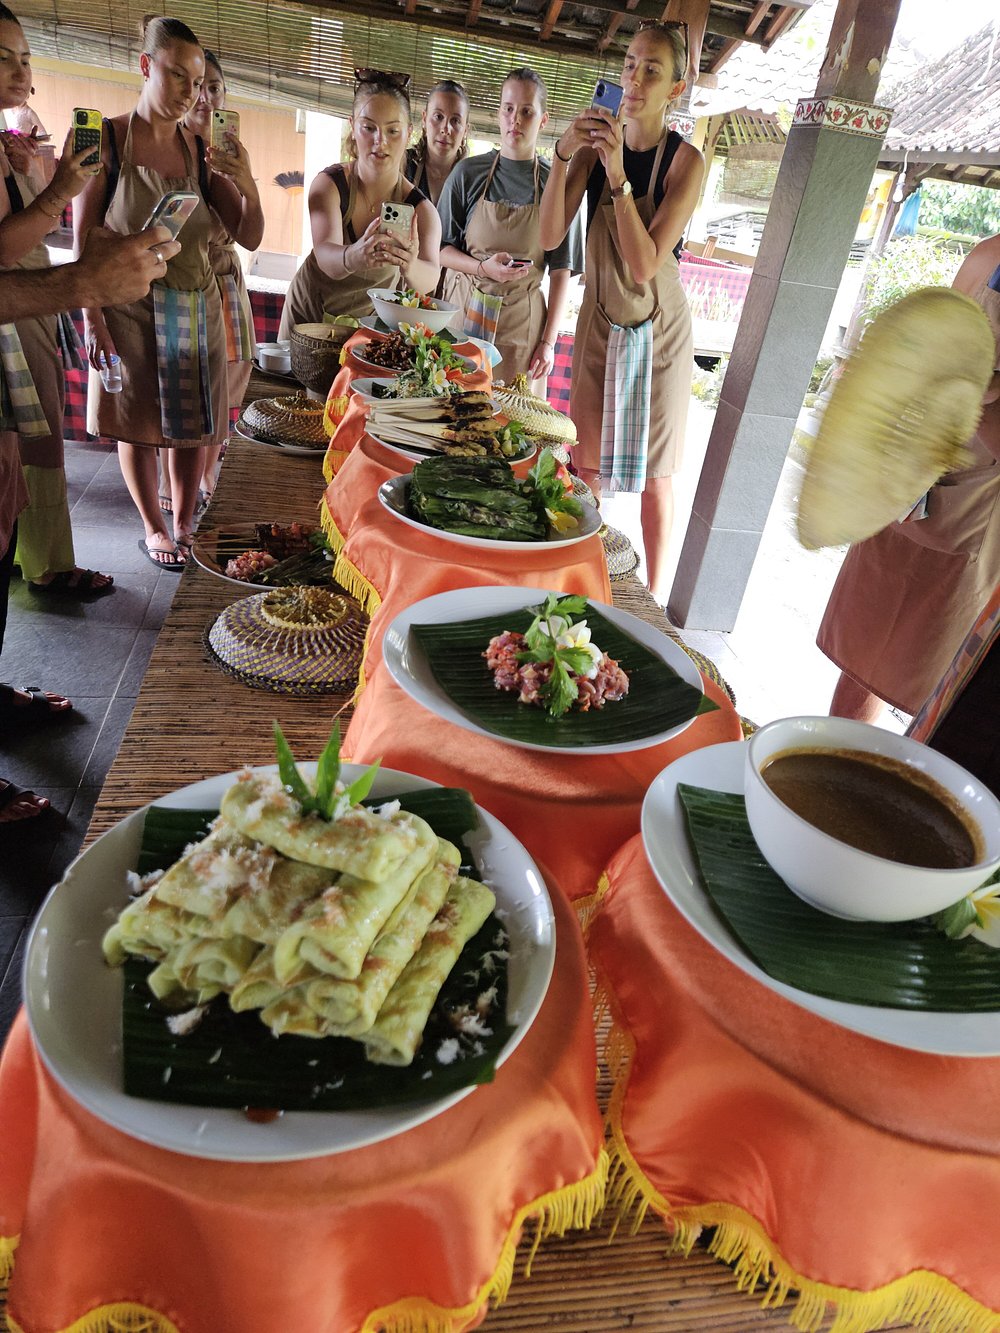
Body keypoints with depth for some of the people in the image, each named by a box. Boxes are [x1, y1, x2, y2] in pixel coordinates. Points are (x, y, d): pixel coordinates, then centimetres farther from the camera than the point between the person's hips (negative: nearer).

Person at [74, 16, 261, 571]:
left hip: (197, 308, 4)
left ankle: (184, 527, 21)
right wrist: (92, 318, -13)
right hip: (131, 310, -3)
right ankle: (153, 530, 21)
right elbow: (84, 239, -6)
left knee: (192, 423, 7)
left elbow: (249, 236, 2)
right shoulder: (107, 139, -6)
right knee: (138, 424, 5)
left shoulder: (201, 150, 5)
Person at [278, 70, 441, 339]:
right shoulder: (329, 183, -18)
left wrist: (410, 268, -60)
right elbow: (325, 254, -37)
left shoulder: (419, 209, -18)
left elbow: (429, 280, -36)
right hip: (308, 314, 0)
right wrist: (352, 257, -60)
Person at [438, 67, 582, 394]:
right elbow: (440, 249, 5)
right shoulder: (469, 173, 4)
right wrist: (483, 267, -14)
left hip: (522, 324, 0)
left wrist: (549, 340, -6)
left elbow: (561, 271, 1)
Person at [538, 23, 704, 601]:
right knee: (587, 463, 8)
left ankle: (653, 596, 17)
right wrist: (564, 156, -26)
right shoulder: (595, 144, -5)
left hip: (658, 332, -3)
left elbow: (645, 264, -25)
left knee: (654, 473, 4)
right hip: (600, 321, 3)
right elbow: (550, 236, -14)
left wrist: (617, 174, -30)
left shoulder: (686, 161, -15)